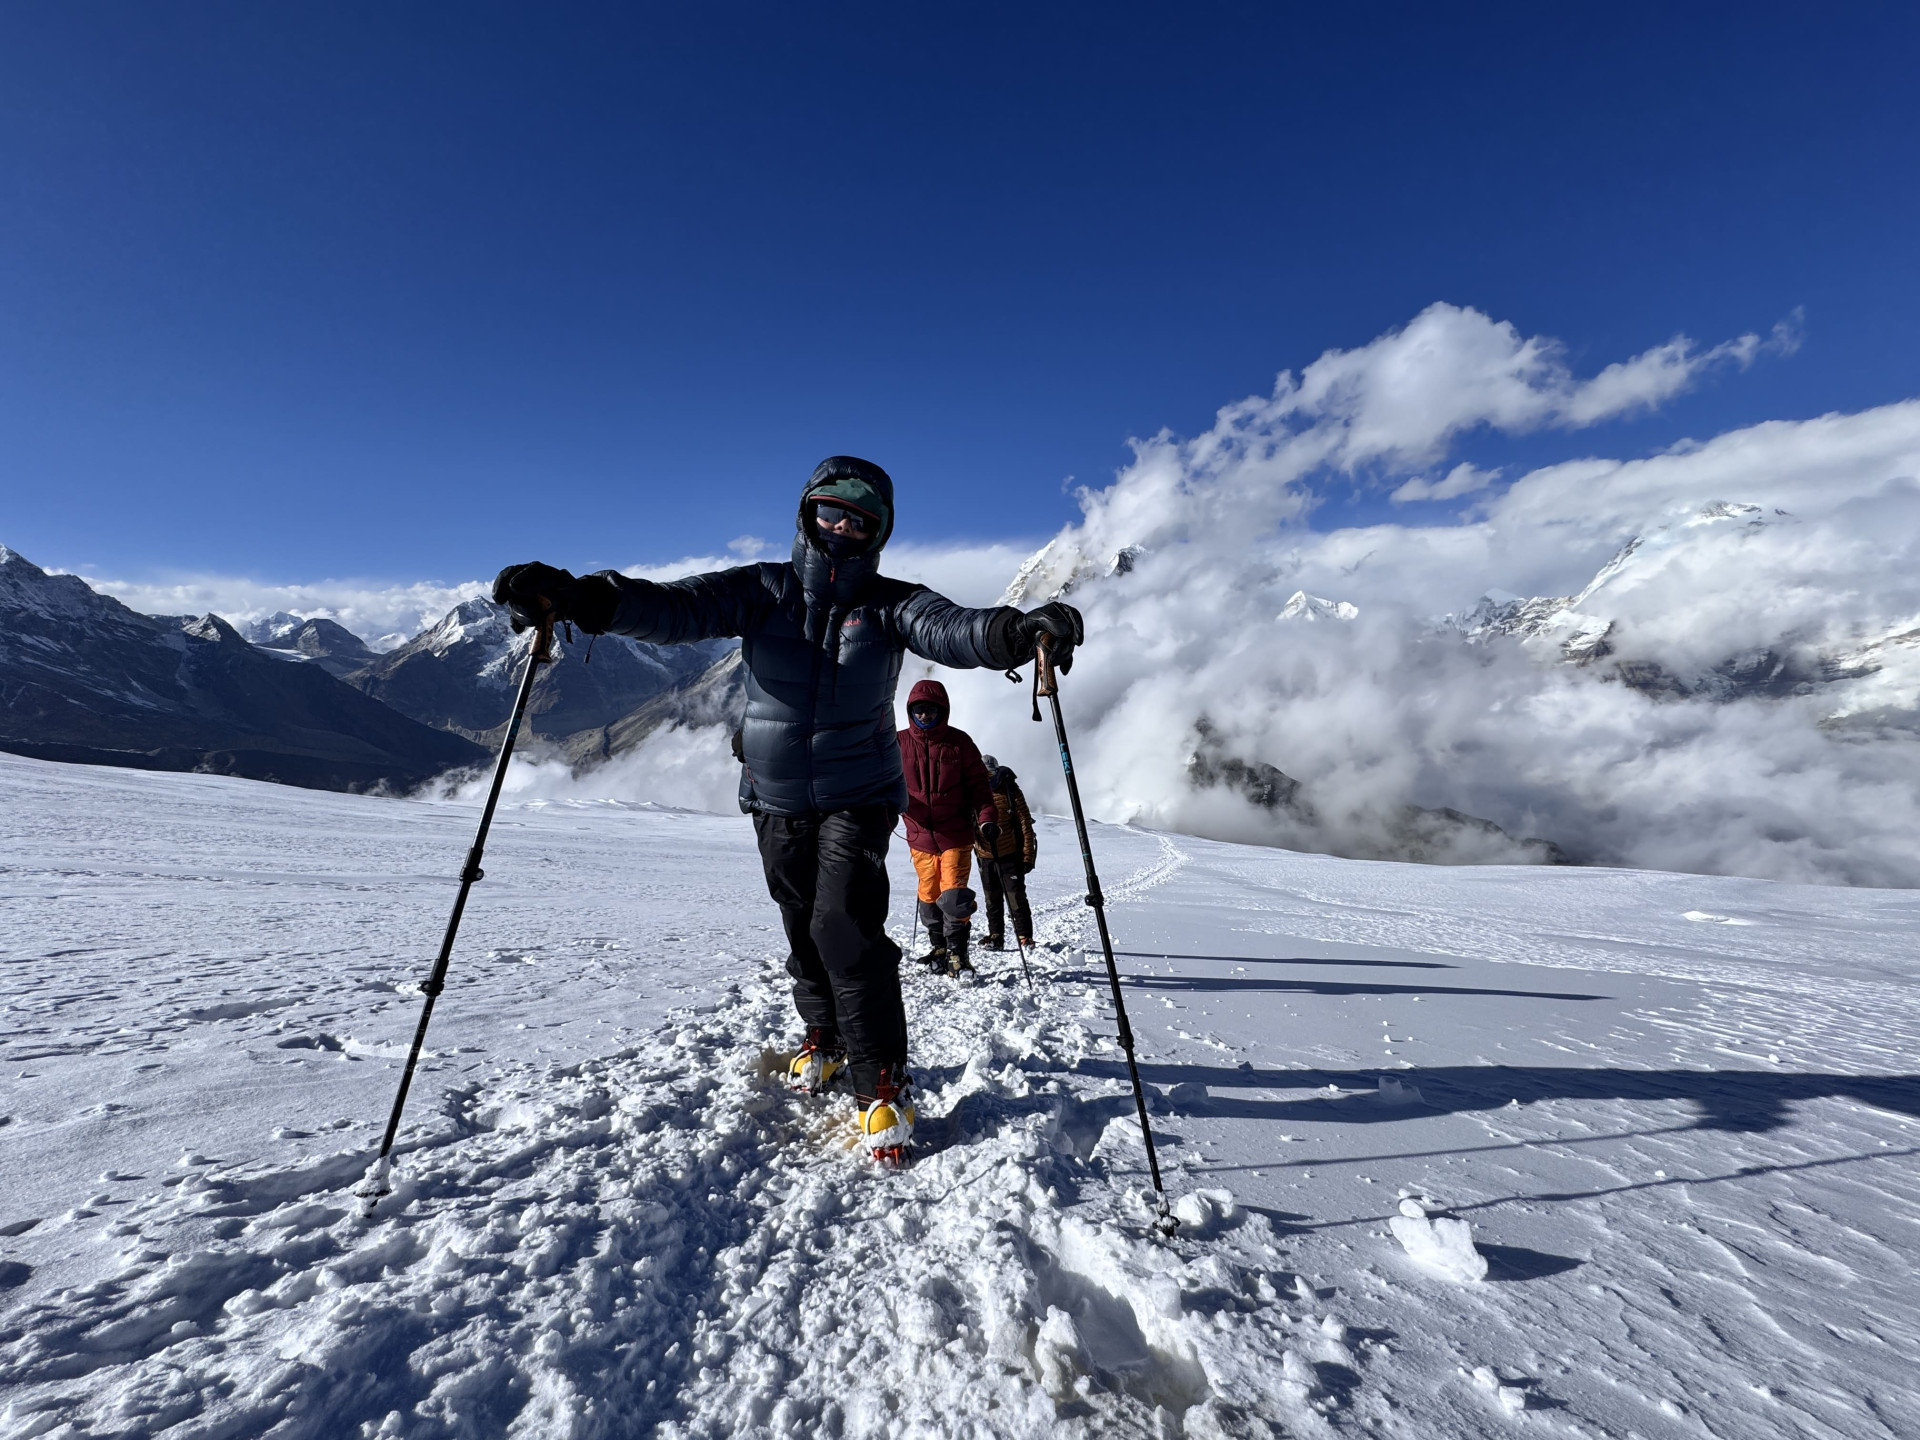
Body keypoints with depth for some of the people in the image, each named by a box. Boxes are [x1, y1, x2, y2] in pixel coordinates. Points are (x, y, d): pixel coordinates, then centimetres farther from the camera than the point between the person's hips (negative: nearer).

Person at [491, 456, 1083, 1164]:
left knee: (846, 924, -15)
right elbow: (676, 608, -18)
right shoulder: (762, 591, -5)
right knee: (804, 927, 15)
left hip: (858, 796, -2)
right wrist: (582, 597, -36)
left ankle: (882, 1079, 1)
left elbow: (950, 628, -27)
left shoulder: (890, 603, -8)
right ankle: (824, 1034, 41)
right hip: (776, 800, 3)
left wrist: (1013, 632, -49)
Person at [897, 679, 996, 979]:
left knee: (953, 893, -9)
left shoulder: (959, 741, -2)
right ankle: (939, 948, 27)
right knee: (929, 895, 9)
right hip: (920, 834, 2)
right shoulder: (900, 743, 3)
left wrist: (985, 818, -12)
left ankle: (957, 952, 3)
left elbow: (978, 784, 0)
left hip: (956, 833, -2)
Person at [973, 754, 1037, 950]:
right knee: (992, 901, 12)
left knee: (1016, 899, -3)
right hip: (986, 857, 4)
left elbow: (1025, 824, -7)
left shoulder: (1010, 792, -8)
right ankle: (995, 936, 24)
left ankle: (1025, 938, 7)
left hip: (1011, 855, -4)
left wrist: (1028, 855, -10)